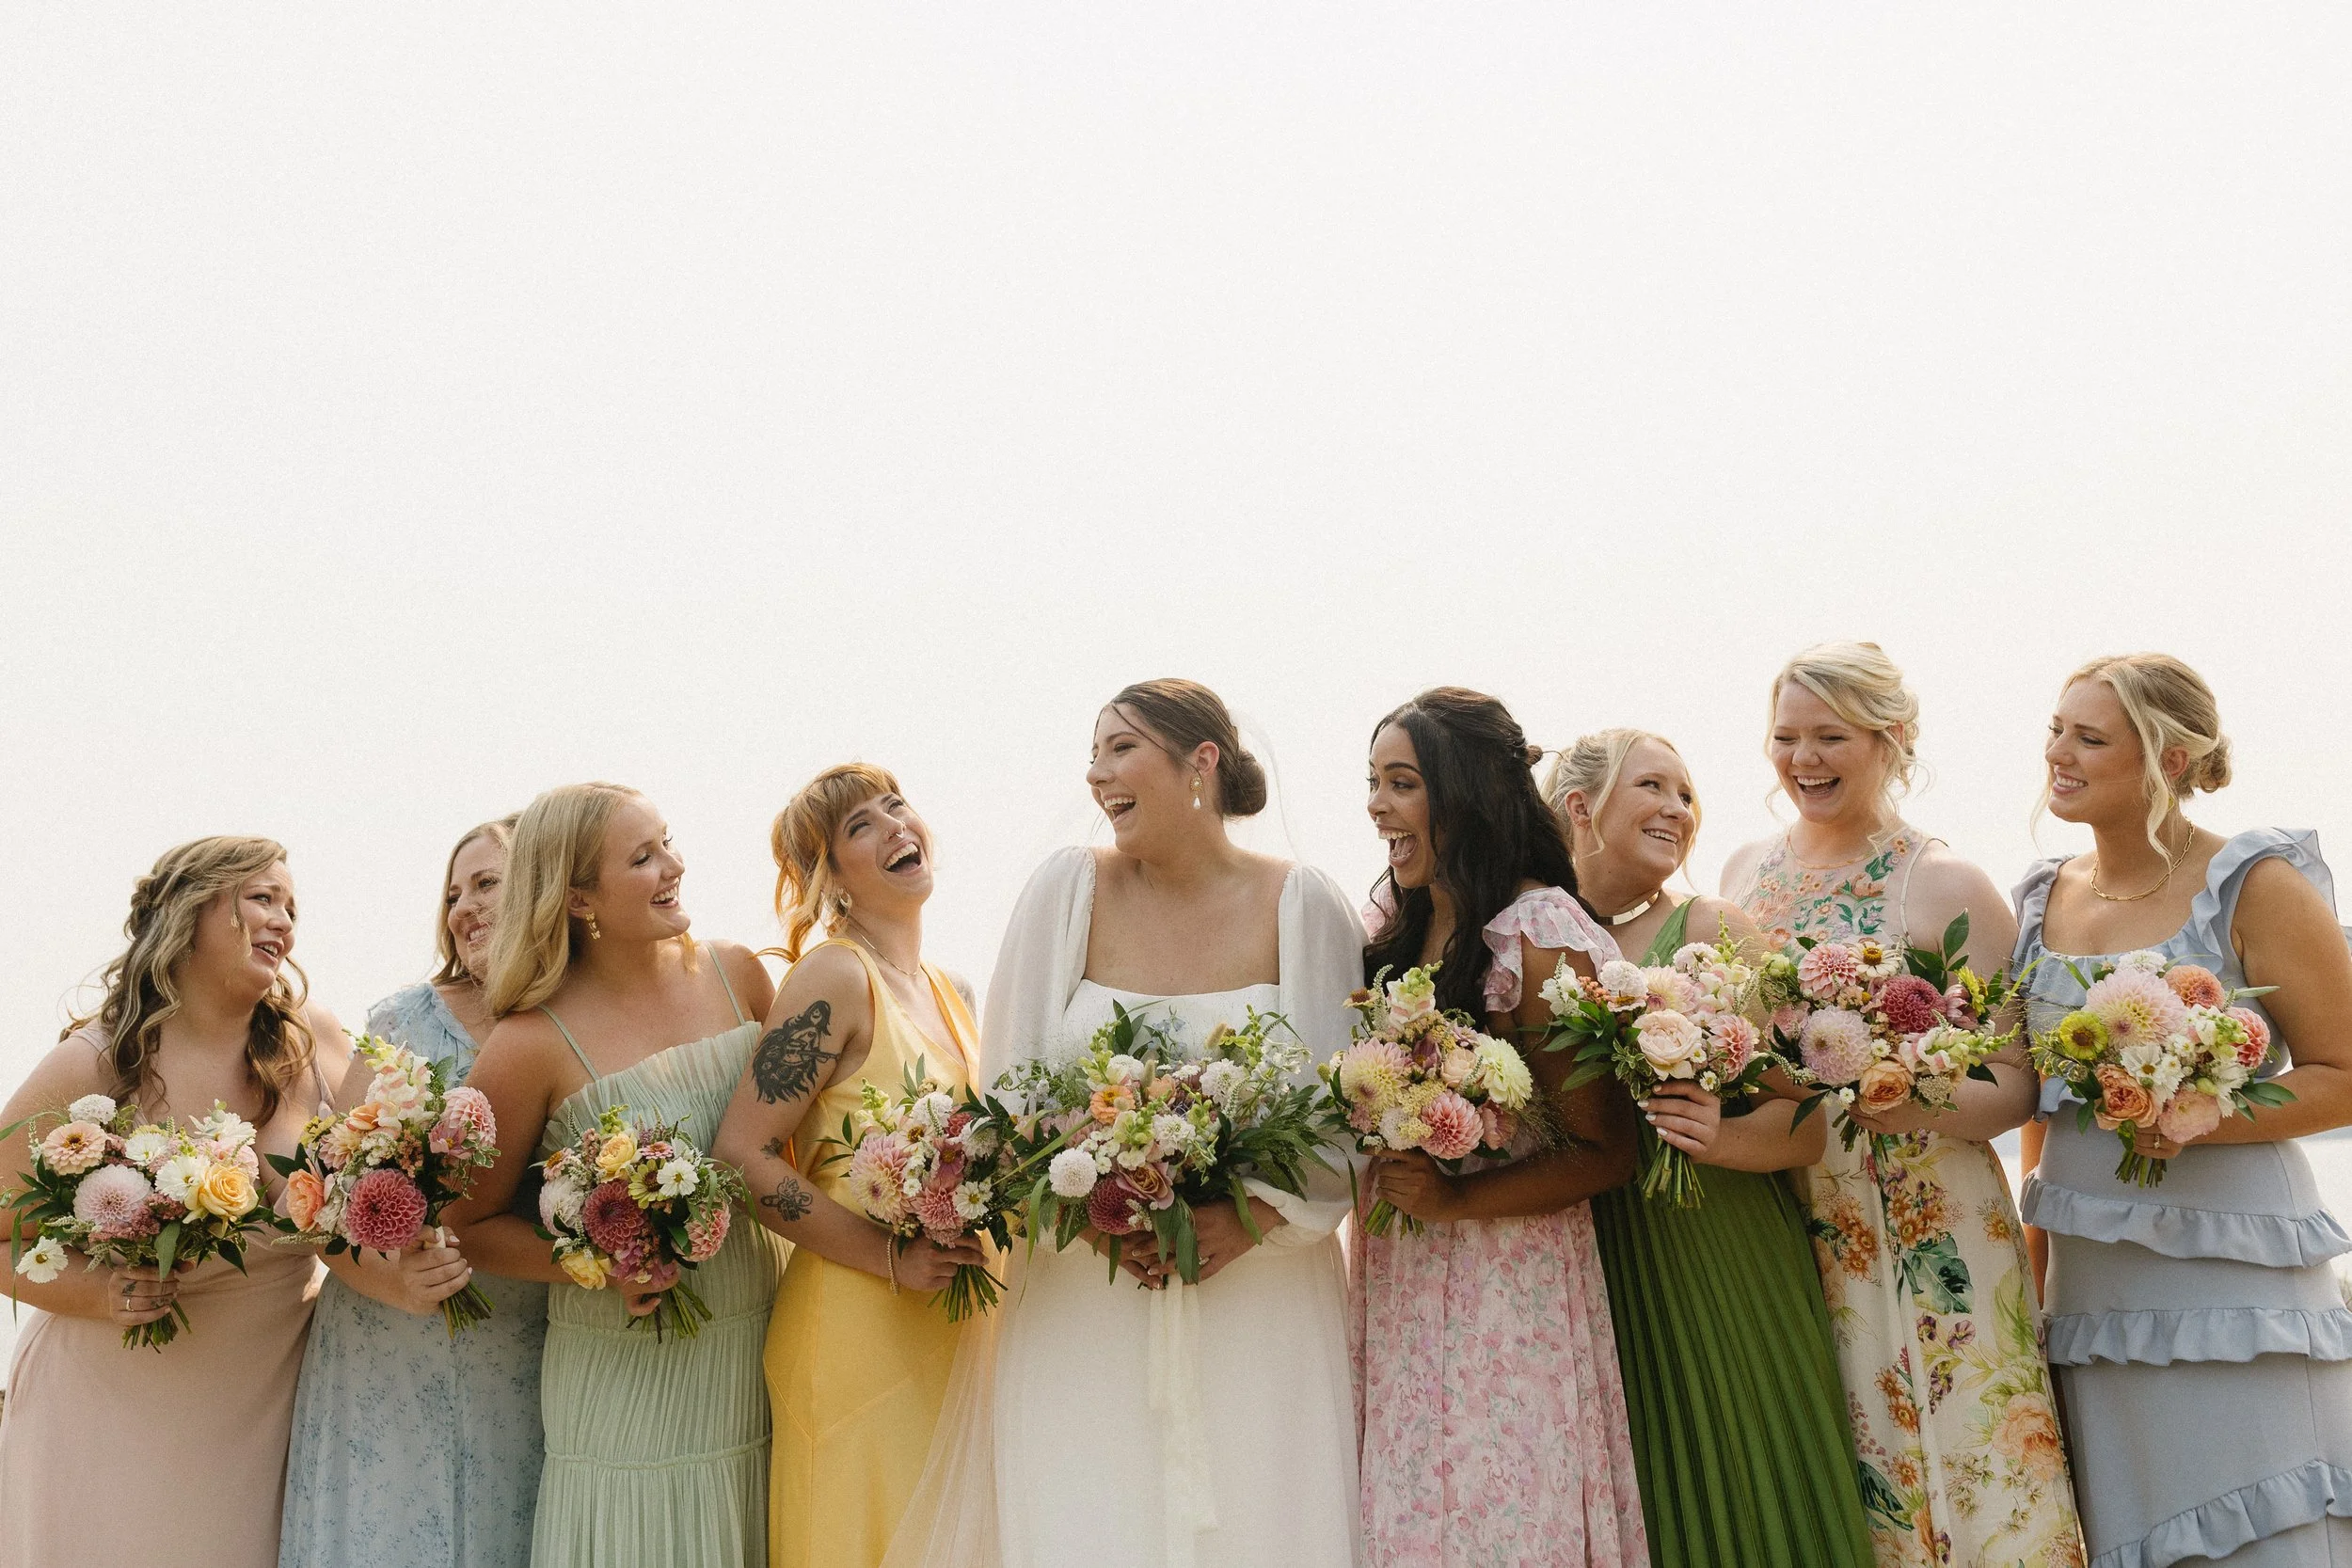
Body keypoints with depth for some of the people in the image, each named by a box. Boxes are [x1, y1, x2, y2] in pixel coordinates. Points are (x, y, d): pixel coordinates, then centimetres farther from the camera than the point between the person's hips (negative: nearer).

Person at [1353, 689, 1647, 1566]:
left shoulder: (1540, 938, -14)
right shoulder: (1397, 926, 8)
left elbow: (1605, 1151, -13)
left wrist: (1454, 1200, -21)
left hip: (1507, 1290, -7)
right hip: (1397, 1285, 7)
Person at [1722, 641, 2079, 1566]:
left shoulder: (1944, 885, -7)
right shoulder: (1747, 872, 9)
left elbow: (2015, 1086, -11)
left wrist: (1887, 1099, -27)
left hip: (1923, 1240, -5)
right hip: (1776, 1236, 5)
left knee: (1952, 1486, 1)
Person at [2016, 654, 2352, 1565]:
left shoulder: (2254, 888, -7)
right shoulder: (2042, 900, 10)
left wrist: (2205, 1122, -22)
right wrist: (2034, 1249, 16)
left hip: (2228, 1276, -5)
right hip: (2088, 1281, 6)